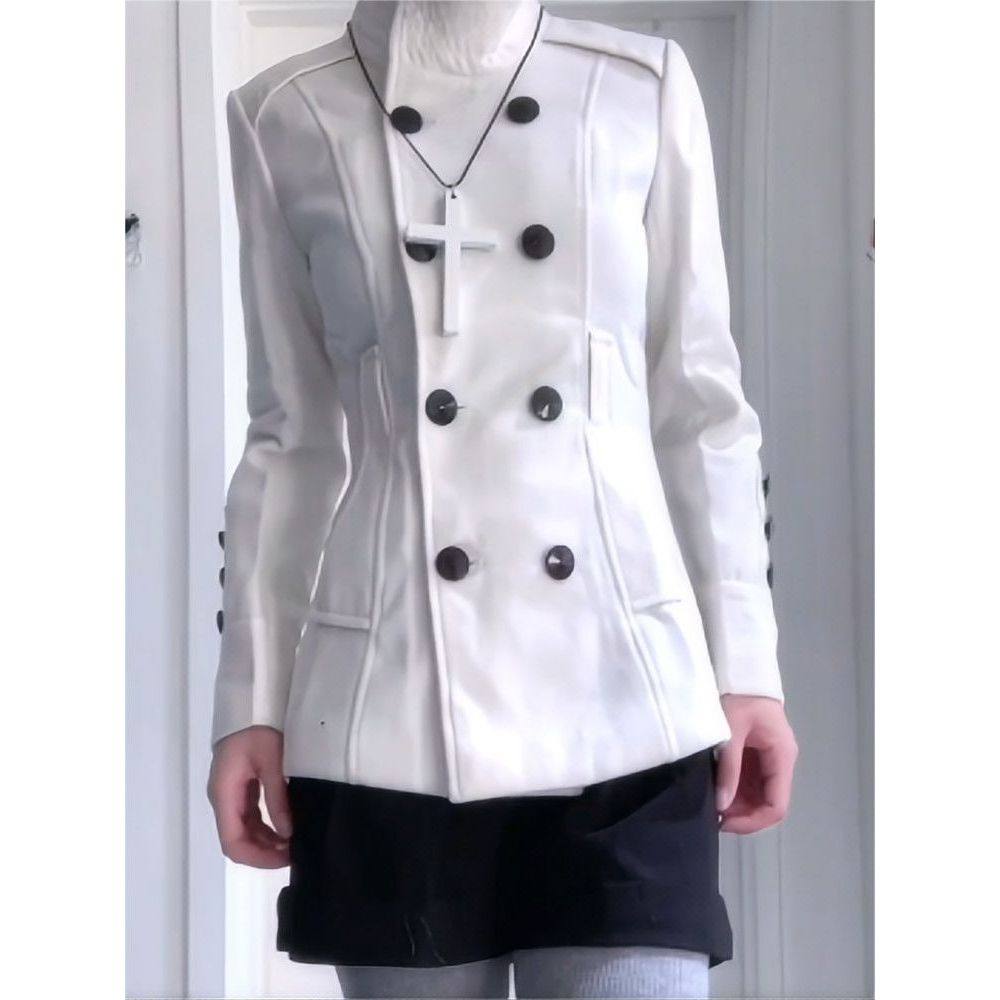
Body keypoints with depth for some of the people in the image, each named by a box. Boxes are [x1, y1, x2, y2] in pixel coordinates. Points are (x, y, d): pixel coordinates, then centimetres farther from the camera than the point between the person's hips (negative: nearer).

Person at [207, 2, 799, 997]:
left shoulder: (643, 87, 8)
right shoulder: (288, 117, 7)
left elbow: (699, 409, 9)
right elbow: (290, 435, 9)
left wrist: (743, 666, 4)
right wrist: (252, 700, 6)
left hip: (623, 694, 0)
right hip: (388, 706, 0)